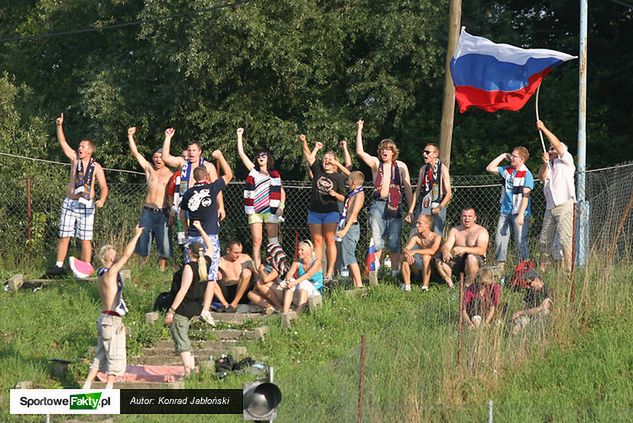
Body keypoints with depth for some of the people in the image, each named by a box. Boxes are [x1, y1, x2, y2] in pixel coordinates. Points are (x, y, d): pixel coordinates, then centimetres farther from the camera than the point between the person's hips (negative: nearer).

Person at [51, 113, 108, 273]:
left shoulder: (96, 167, 0)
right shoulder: (75, 159, 7)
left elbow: (104, 187, -2)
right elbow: (62, 143, 1)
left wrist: (102, 200, -21)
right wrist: (59, 126, -10)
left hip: (86, 205, -3)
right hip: (69, 203, 3)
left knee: (85, 239, -2)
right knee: (64, 237, 1)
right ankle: (59, 266, 6)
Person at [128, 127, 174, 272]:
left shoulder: (170, 174, 4)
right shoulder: (149, 169, 10)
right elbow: (135, 153, 8)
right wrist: (130, 136, 2)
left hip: (162, 212, -2)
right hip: (148, 211, 2)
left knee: (163, 242, -3)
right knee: (143, 240, 4)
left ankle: (162, 269, 4)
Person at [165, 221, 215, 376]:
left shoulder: (189, 267, -15)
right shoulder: (205, 263, 5)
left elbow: (183, 291, -18)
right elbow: (210, 247, 26)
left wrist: (171, 310, -16)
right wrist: (200, 229, 35)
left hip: (182, 309, -8)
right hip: (194, 309, 8)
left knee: (181, 341, -9)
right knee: (184, 339, 19)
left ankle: (188, 371, -18)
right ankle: (192, 367, 14)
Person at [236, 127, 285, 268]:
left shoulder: (275, 175, 13)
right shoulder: (254, 171, 14)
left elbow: (282, 192, 15)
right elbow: (241, 153, 11)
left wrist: (281, 206, -1)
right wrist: (239, 136, 10)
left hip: (271, 210, -1)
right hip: (255, 210, 1)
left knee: (274, 242, -3)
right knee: (256, 242, -4)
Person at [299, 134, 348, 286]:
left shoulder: (338, 177, 1)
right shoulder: (318, 170, 7)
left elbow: (343, 198, 1)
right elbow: (308, 155, 2)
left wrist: (335, 194, -19)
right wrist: (304, 142, -12)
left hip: (331, 212, -3)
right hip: (314, 212, 3)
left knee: (329, 241, -6)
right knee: (317, 242, 2)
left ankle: (329, 273, -8)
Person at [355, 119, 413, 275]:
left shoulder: (401, 166, 10)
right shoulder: (376, 163, 8)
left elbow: (408, 189, 9)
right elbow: (360, 152, -6)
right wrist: (359, 131, -11)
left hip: (395, 206, 0)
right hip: (378, 204, 0)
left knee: (394, 242, 0)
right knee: (377, 241, -5)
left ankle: (395, 272, 6)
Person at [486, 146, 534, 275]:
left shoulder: (526, 175, -10)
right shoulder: (507, 170, 10)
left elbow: (526, 196, -14)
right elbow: (489, 168, 15)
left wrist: (521, 215, -21)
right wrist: (502, 156, 9)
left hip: (519, 212, -6)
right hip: (505, 211, 6)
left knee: (521, 242, -4)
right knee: (500, 240, 3)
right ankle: (499, 267, 7)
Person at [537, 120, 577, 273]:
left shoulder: (566, 161, 9)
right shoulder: (549, 166, 25)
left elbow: (558, 144, -5)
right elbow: (543, 177, 6)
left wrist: (543, 128, -3)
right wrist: (545, 163, -9)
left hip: (565, 204, -7)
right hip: (550, 207, 7)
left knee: (565, 239, -17)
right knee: (544, 241, 8)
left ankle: (569, 270, -21)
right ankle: (541, 270, 15)